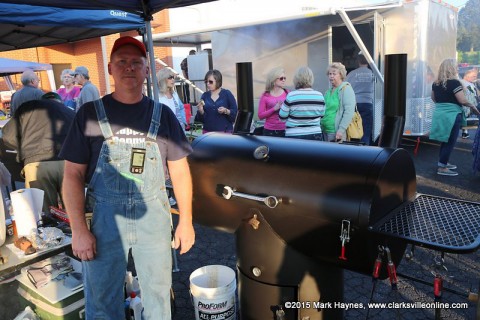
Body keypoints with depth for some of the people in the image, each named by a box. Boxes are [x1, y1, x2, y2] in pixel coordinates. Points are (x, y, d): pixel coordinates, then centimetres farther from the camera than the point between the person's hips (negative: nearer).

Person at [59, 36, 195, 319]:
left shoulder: (163, 115, 3)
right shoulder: (90, 113, -1)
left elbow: (179, 170, 5)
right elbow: (73, 174, -2)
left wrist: (186, 220, 2)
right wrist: (78, 230, -9)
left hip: (154, 216, 1)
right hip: (104, 217, -1)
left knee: (159, 293, 15)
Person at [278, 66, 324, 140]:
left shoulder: (291, 96, -11)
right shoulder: (319, 95, -1)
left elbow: (282, 118, -4)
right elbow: (321, 115, 12)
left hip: (294, 137, -3)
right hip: (315, 135, 3)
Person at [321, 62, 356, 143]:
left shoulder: (346, 89, -8)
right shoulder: (328, 91, 16)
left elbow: (349, 112, -17)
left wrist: (341, 130, -23)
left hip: (337, 134, -8)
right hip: (325, 132, 8)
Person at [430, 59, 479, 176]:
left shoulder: (436, 83, 7)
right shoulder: (454, 82, -15)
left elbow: (433, 98, 21)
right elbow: (463, 101, -17)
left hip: (439, 114, 7)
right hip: (452, 115, -7)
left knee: (445, 140, 18)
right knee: (450, 142, 0)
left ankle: (443, 162, 27)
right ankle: (442, 168, 1)